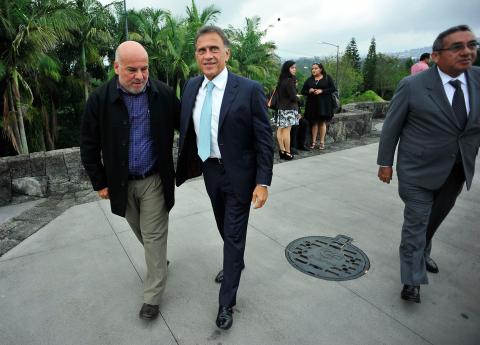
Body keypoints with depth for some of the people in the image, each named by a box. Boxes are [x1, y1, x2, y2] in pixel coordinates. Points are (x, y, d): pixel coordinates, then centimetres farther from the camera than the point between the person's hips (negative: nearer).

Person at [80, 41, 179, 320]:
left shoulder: (164, 94, -10)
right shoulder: (100, 99, -9)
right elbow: (90, 145, -1)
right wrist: (100, 182, 0)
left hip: (154, 180, -2)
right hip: (121, 182, 2)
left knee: (154, 236, 4)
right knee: (141, 232, 19)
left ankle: (153, 296, 19)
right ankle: (159, 262, 47)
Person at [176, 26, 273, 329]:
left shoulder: (249, 90, -16)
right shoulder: (191, 86, 0)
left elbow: (265, 140, -14)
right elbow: (186, 129, 10)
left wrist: (263, 182, -16)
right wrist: (185, 165, 6)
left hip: (238, 174, -5)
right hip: (210, 170, 6)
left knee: (234, 235, 5)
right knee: (225, 228, 24)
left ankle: (226, 302, 23)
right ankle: (235, 264, 53)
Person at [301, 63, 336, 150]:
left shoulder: (327, 78, 4)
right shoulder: (309, 80, 13)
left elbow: (333, 89, -2)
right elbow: (303, 91, 12)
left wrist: (322, 91, -14)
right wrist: (309, 91, -10)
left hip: (324, 103, -2)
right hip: (312, 104, 2)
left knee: (322, 122, 1)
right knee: (314, 122, 1)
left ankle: (322, 142, 6)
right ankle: (313, 142, 7)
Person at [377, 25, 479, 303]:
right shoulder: (413, 86, -15)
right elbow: (391, 127, -8)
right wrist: (385, 162, -6)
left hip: (457, 171, 5)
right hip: (419, 170, -5)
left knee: (435, 218, 22)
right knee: (416, 222, 3)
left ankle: (421, 254, 48)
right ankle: (413, 279, 18)